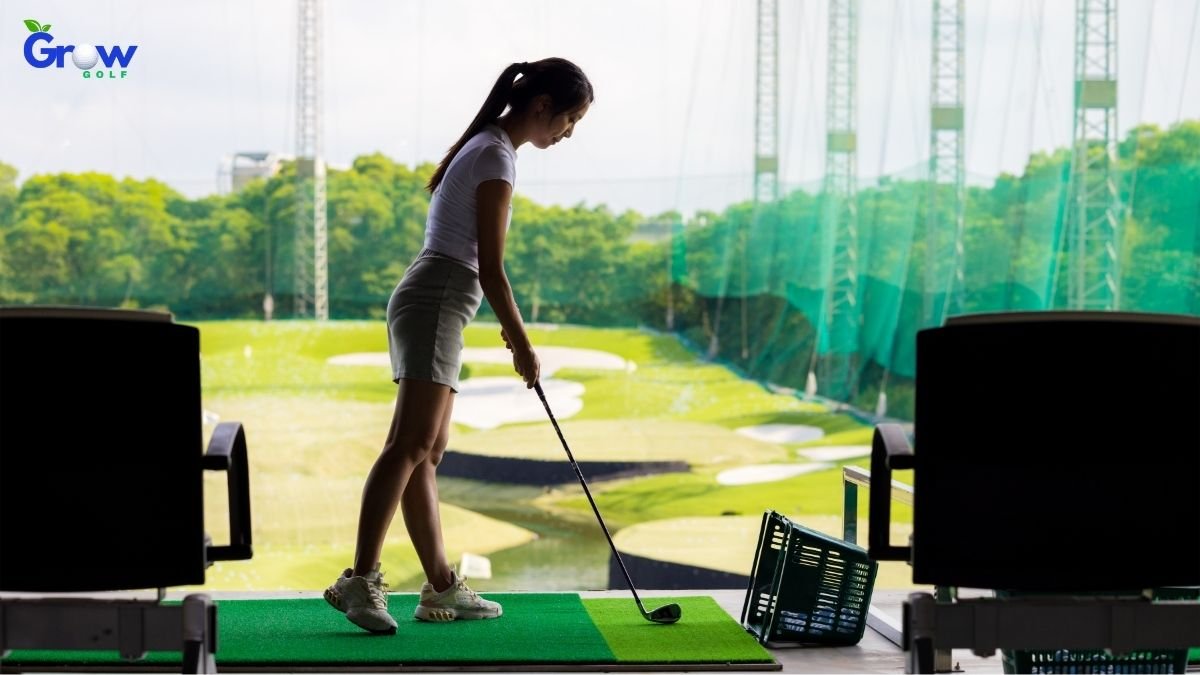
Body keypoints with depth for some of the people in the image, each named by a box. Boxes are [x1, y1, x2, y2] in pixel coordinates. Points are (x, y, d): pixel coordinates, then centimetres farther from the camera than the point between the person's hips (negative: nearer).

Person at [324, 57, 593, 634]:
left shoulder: (484, 147, 19)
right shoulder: (496, 158, -10)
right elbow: (490, 267, -12)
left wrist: (506, 323, 26)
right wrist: (521, 343, -7)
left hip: (430, 304, 11)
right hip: (437, 303, -11)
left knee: (427, 451, 7)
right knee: (412, 444, -19)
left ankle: (442, 587, 9)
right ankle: (360, 580, -26)